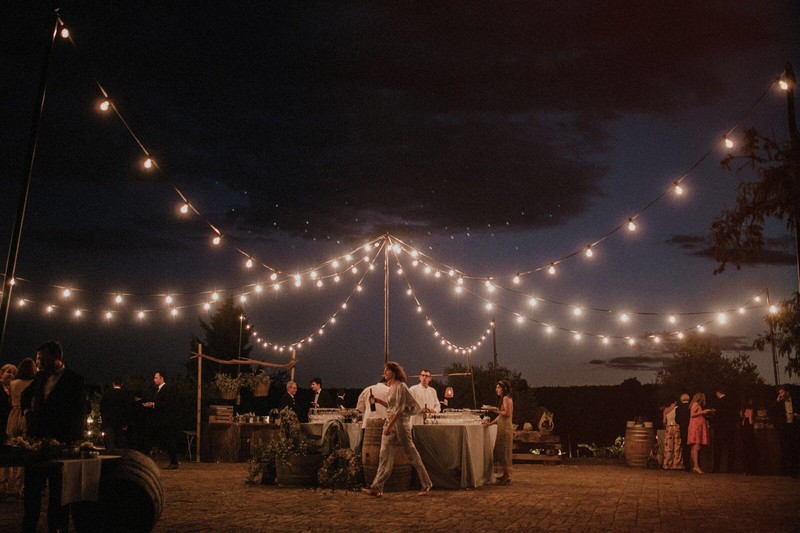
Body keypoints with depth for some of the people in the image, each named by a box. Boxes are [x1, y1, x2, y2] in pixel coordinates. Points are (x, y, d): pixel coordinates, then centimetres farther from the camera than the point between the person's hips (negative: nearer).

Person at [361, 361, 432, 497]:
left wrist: (390, 425, -23)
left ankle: (426, 484, 15)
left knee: (411, 453, 1)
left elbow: (399, 408, -18)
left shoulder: (400, 386, -12)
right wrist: (379, 401, 11)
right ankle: (377, 487, -4)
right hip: (390, 423, 9)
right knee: (385, 455, 0)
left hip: (400, 422, -9)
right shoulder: (391, 387, 15)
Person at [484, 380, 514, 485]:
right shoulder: (504, 398, 19)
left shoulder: (506, 398, -10)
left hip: (505, 427, -10)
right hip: (502, 427, 10)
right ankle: (505, 476, 18)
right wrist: (491, 423, 12)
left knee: (504, 452, -5)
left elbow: (507, 413, -20)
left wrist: (496, 410, -17)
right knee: (499, 451, 12)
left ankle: (507, 477, 1)